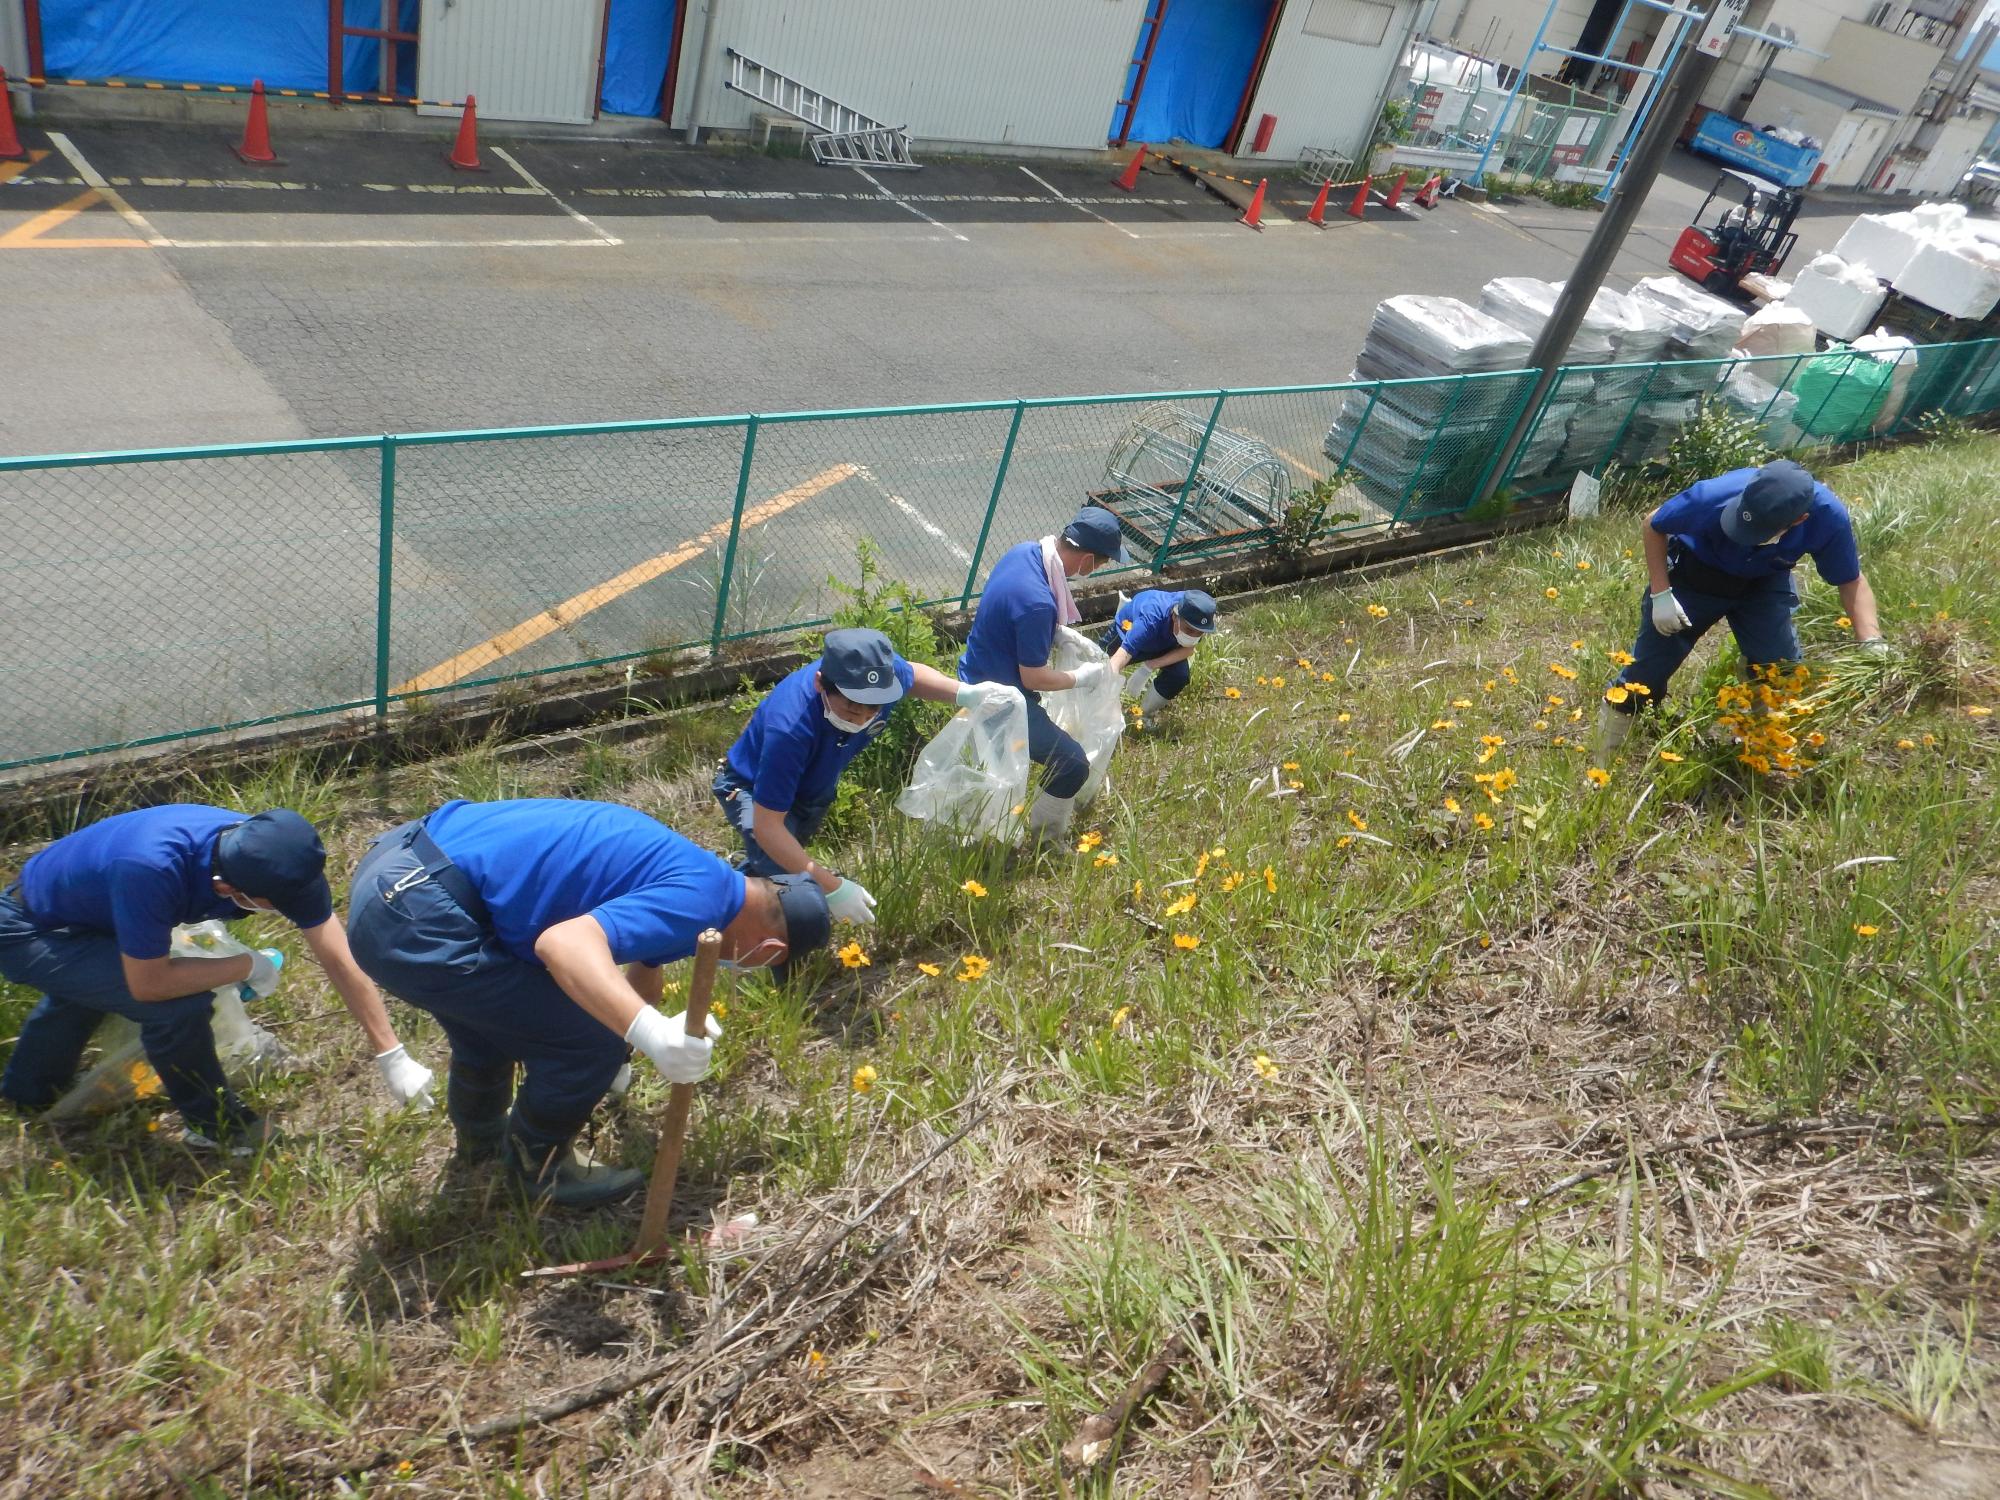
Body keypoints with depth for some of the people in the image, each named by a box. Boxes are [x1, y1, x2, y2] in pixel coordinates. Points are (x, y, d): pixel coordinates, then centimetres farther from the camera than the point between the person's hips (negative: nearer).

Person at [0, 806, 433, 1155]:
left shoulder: (278, 855, -27)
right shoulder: (152, 868, -46)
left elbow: (341, 959, -22)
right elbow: (148, 983, -34)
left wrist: (392, 1055, -20)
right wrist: (249, 967, -23)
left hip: (85, 913, 7)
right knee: (177, 1006, -25)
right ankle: (215, 1128, 1)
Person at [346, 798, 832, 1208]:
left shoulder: (680, 870, 19)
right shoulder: (696, 899, -12)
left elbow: (643, 966, 40)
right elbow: (563, 943, -29)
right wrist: (652, 1032, -39)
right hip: (414, 918, -10)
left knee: (493, 1011, 34)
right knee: (592, 1045, -1)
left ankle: (481, 1135, 58)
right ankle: (538, 1167, 25)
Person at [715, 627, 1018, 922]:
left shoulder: (881, 672, -32)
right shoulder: (790, 728, -48)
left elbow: (911, 674, -3)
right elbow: (767, 826, -41)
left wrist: (965, 693, -22)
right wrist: (832, 887, -42)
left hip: (815, 784, 6)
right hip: (752, 788, -6)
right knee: (793, 886, -28)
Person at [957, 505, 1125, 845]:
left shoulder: (1025, 551, -7)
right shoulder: (1037, 602, -35)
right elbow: (1035, 678, -25)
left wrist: (1063, 636, 6)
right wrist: (1082, 677, -10)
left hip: (977, 675, 10)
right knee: (1073, 764, -4)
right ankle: (1046, 842, 15)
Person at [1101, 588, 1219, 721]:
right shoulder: (1150, 620, -48)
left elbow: (1188, 649, -21)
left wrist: (1148, 668, -35)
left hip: (1164, 643, 2)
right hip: (1128, 629, -2)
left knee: (1180, 675, -19)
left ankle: (1144, 716, 5)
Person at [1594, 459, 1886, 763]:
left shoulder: (1828, 517, -32)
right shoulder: (1715, 496, -40)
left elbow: (1852, 581, -16)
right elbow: (1653, 527, -19)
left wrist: (1872, 642, -29)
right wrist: (1660, 594, -24)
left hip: (1764, 583, 2)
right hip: (1694, 574, -2)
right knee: (1646, 673, 0)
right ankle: (1599, 767, 15)